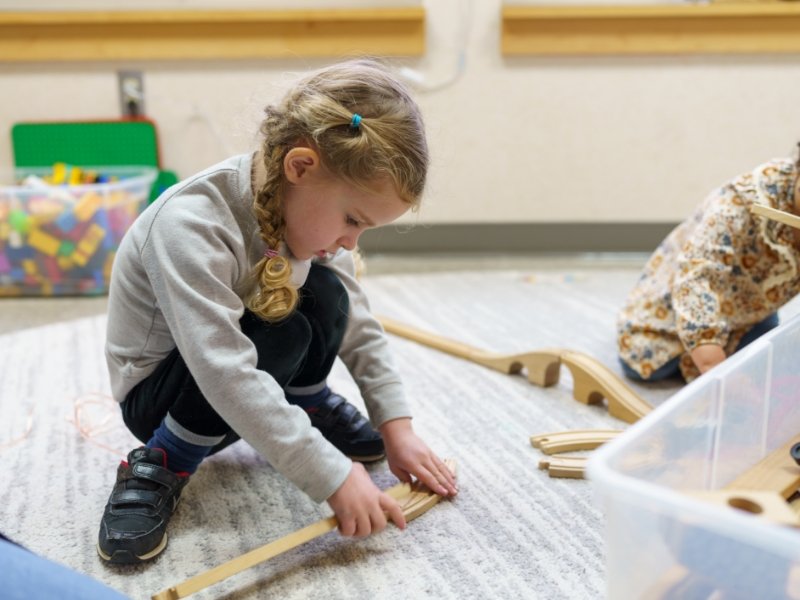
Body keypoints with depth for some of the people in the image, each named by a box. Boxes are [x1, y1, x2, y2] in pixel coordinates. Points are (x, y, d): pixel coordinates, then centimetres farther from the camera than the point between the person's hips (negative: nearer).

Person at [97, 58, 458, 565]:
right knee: (282, 331, -32)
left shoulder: (308, 204, -13)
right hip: (157, 391, -5)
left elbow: (357, 324, -5)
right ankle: (161, 466, -13)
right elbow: (227, 375, -41)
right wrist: (333, 475, -40)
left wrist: (396, 424, -13)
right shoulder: (189, 225, -35)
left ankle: (309, 405, 8)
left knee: (325, 295, -20)